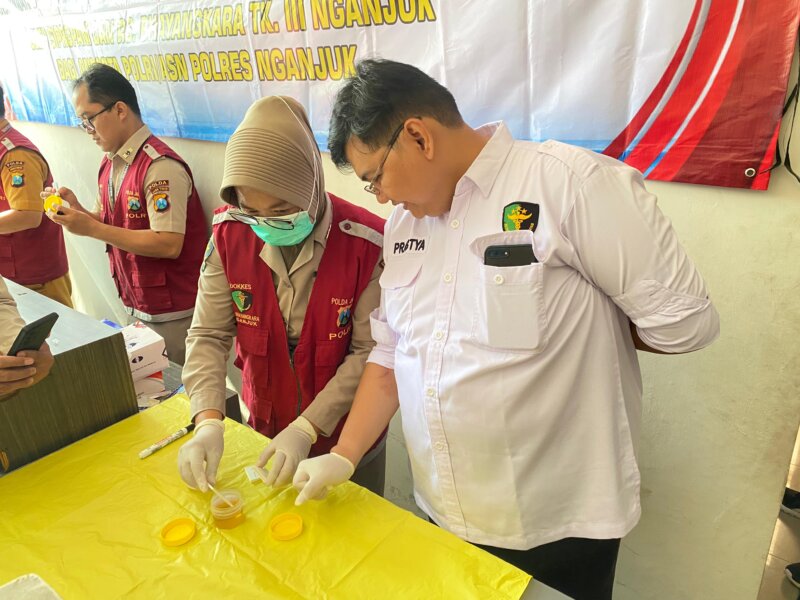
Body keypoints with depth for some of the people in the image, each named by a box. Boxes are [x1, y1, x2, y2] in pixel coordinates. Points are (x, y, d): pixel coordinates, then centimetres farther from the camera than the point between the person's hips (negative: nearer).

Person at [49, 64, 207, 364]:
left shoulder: (160, 166, -19)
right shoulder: (109, 163, 8)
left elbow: (169, 244, -25)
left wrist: (91, 228, -21)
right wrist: (78, 212, -3)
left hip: (173, 316, -8)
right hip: (137, 309, 8)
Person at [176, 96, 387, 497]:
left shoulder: (365, 244, -23)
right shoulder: (230, 236, -12)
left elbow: (370, 352, -20)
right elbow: (208, 335, -10)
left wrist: (306, 428, -24)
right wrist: (208, 423, -23)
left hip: (347, 436, -3)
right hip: (265, 427, 3)